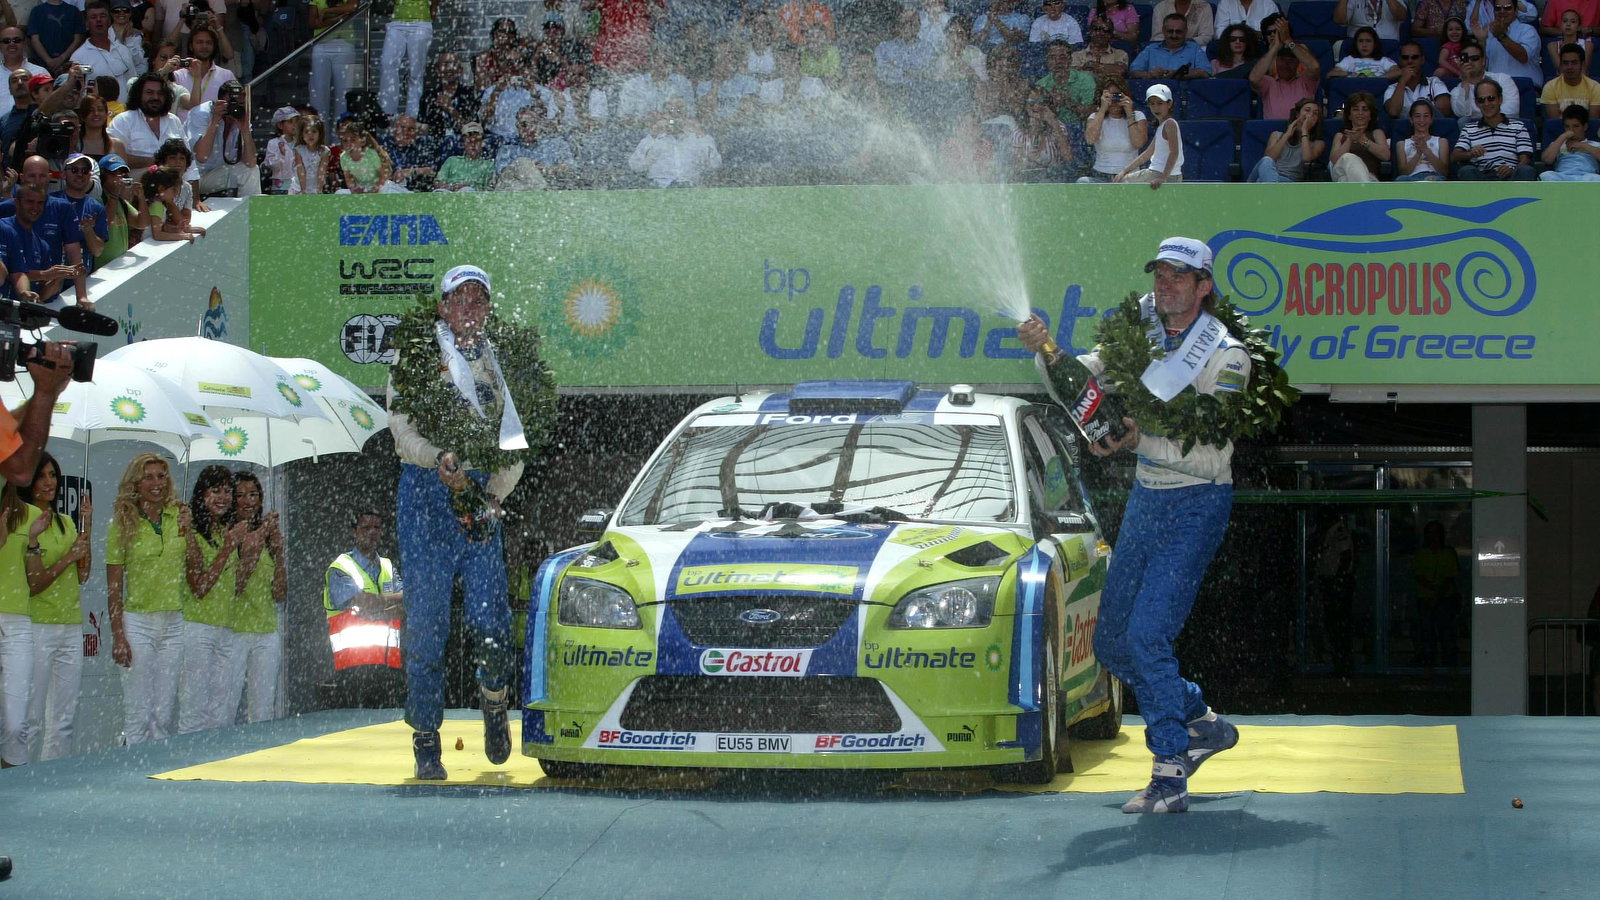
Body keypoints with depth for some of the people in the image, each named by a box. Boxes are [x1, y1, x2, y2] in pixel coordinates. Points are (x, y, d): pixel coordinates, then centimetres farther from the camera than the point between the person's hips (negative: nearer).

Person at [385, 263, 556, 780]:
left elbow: (516, 446, 13)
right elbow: (404, 434, -2)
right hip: (426, 491, -2)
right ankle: (425, 741, 1)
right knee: (426, 621, -6)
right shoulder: (416, 358, 4)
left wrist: (492, 496, -3)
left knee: (489, 618, -9)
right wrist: (442, 463, -21)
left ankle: (494, 702, 21)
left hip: (482, 496, 2)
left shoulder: (504, 363, 13)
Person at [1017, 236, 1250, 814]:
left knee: (1146, 635, -18)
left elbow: (1212, 456, -20)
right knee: (1112, 642, 10)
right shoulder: (1138, 329, 3)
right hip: (1146, 500, 7)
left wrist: (1142, 441, -31)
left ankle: (1170, 777, -14)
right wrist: (1049, 355, -18)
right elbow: (1078, 393, 1)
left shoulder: (1225, 356, -13)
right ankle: (1201, 723, 29)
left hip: (1196, 505, -7)